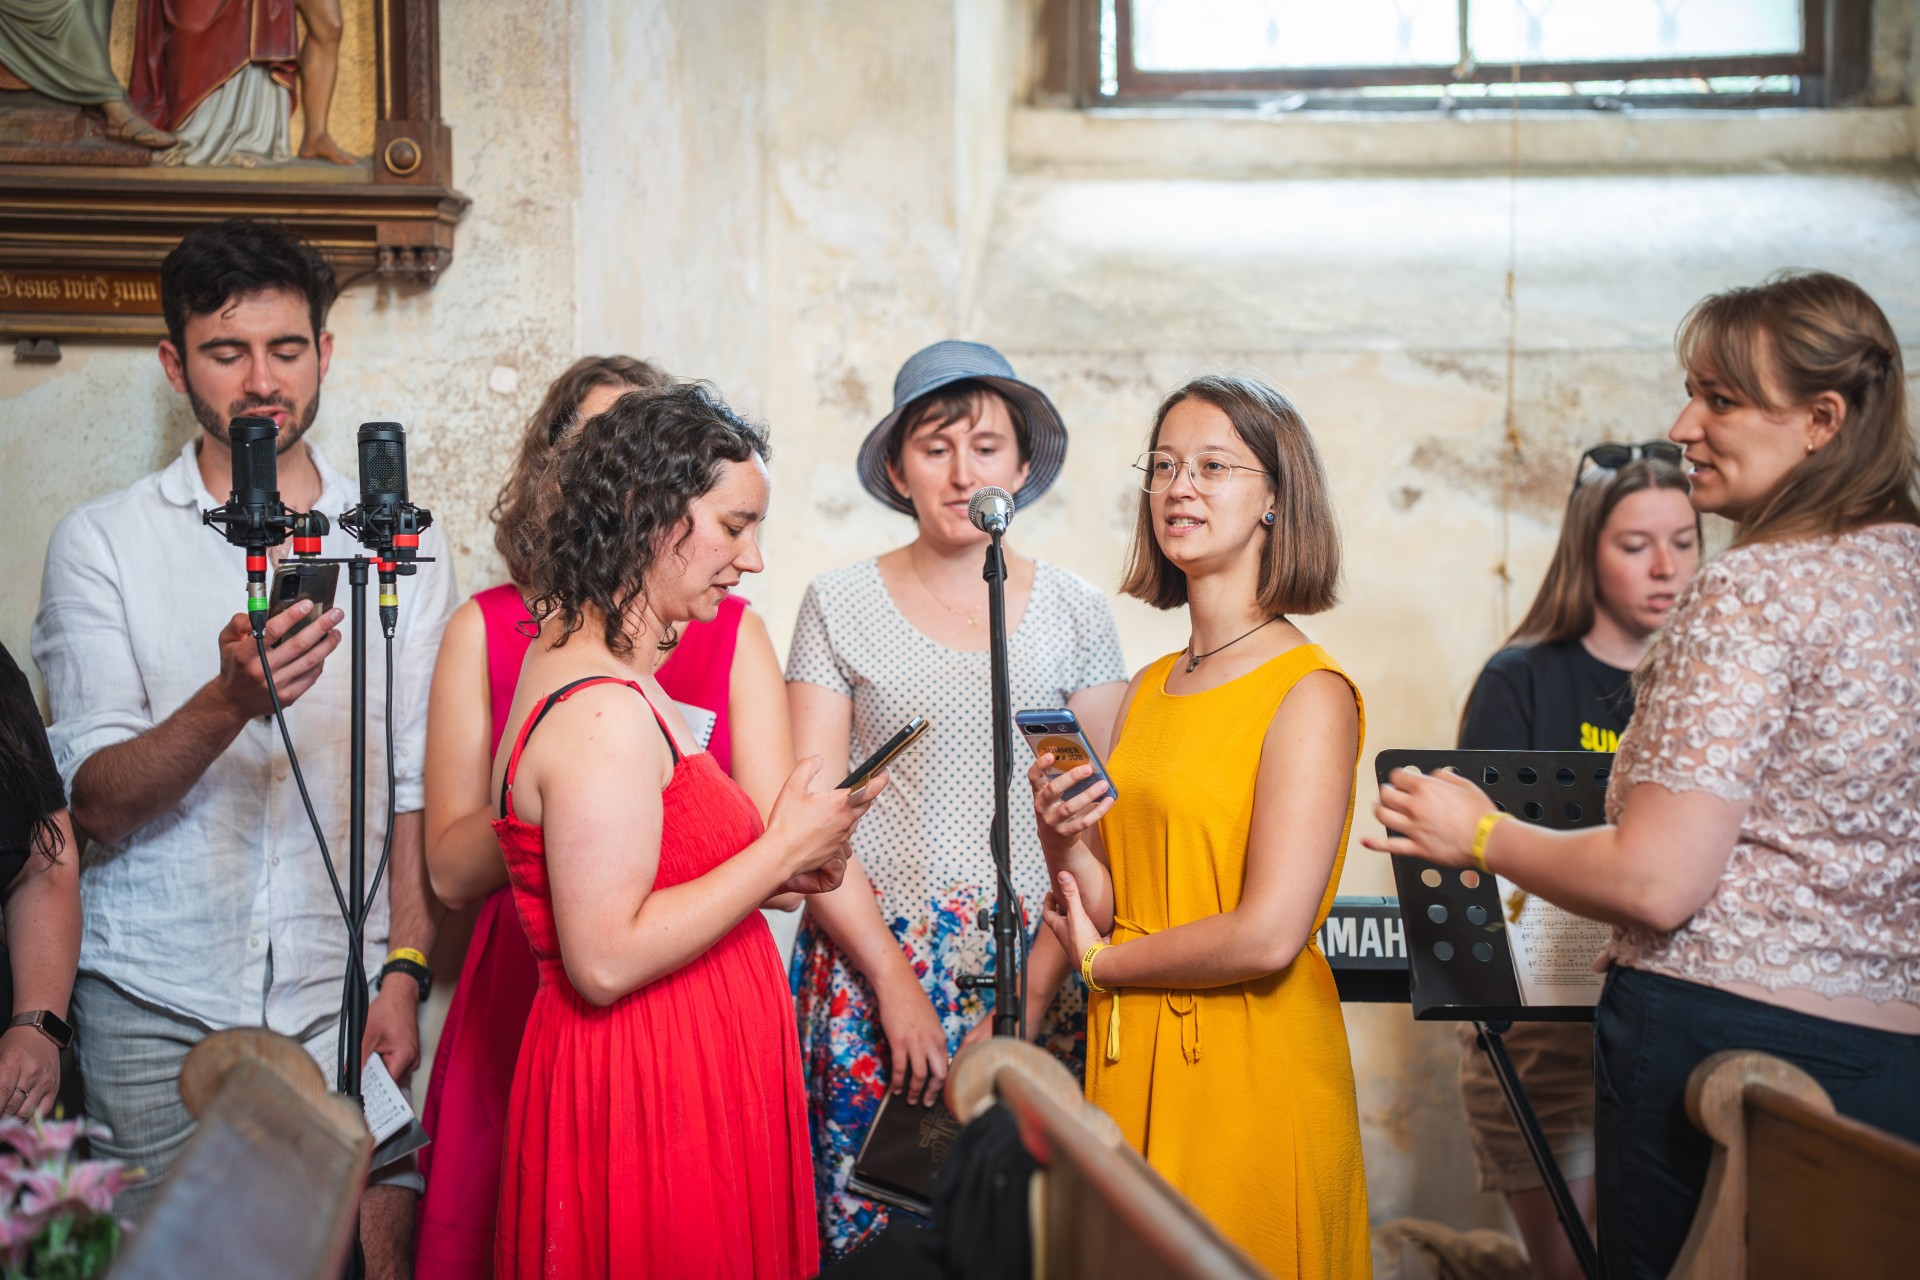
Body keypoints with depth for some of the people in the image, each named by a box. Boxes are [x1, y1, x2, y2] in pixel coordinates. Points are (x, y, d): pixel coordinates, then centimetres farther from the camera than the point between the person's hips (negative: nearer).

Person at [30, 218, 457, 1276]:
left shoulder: (403, 543, 8)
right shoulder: (101, 543, 2)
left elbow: (420, 783, 7)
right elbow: (95, 803, -6)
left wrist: (403, 971, -4)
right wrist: (227, 702, -24)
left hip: (344, 996, 1)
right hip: (157, 1002, -1)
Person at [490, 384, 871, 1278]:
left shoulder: (573, 658, 11)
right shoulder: (603, 713, -21)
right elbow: (605, 959, -25)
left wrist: (774, 870, 6)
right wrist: (782, 851, -18)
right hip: (647, 1090, -10)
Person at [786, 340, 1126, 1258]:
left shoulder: (1074, 613, 6)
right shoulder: (840, 607, 3)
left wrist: (1035, 987, -6)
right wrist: (895, 982, -8)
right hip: (870, 955, -1)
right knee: (873, 1226, -2)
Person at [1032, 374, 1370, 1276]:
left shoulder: (1308, 693, -12)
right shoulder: (1148, 689, 9)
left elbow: (1268, 937, -19)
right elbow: (1102, 910, 10)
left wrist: (1102, 962, -5)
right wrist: (1064, 844, -12)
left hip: (1249, 1073, -6)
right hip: (1127, 1066, 7)